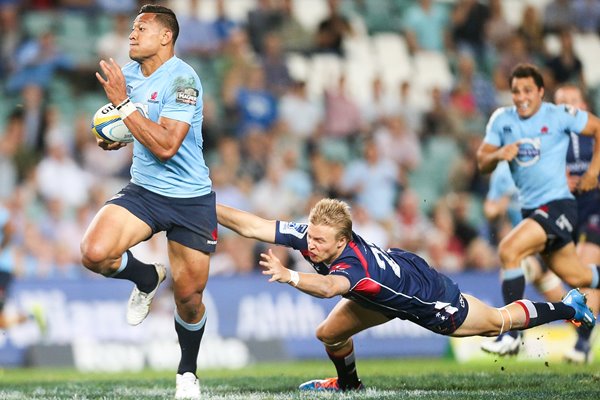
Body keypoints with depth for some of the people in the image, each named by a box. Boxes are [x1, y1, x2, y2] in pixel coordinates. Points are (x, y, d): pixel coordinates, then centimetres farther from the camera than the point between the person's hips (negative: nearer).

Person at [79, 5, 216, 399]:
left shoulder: (182, 79, -18)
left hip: (191, 199, -5)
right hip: (143, 190, 5)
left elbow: (165, 146, -28)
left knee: (189, 299, 2)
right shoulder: (128, 74, 2)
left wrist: (123, 103, -25)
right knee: (94, 253, -23)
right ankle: (147, 278, 10)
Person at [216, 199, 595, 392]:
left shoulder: (357, 265, -46)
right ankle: (348, 383, 38)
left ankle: (569, 307, 37)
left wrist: (288, 276, -85)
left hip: (428, 295, -7)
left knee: (501, 321, 13)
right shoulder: (309, 236, -27)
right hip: (388, 296, 7)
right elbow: (252, 226, -30)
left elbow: (327, 287, -70)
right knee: (330, 333, 3)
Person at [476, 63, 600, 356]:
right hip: (530, 208, 6)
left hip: (557, 204, -6)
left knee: (509, 250, -26)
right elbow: (482, 163, 6)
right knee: (576, 277, 13)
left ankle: (511, 333, -19)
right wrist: (498, 155, -16)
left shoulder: (559, 115, -9)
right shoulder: (501, 120, 5)